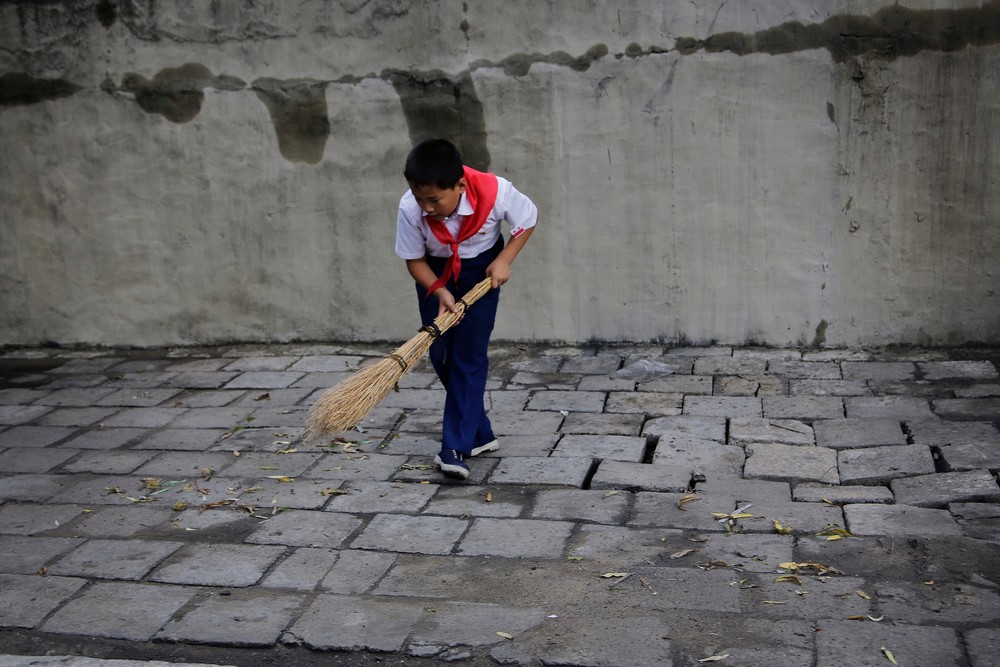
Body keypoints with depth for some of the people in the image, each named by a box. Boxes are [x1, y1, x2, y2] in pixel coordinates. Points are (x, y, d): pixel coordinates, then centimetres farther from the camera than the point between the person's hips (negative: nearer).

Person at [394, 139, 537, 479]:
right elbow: (414, 259, -14)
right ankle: (479, 433, 20)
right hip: (435, 273, 2)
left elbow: (528, 220, -10)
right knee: (440, 355, 3)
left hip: (481, 271, -2)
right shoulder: (410, 208, -29)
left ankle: (457, 446, -5)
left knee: (469, 355, -9)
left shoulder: (494, 191, -32)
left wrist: (504, 259, -20)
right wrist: (440, 292, -29)